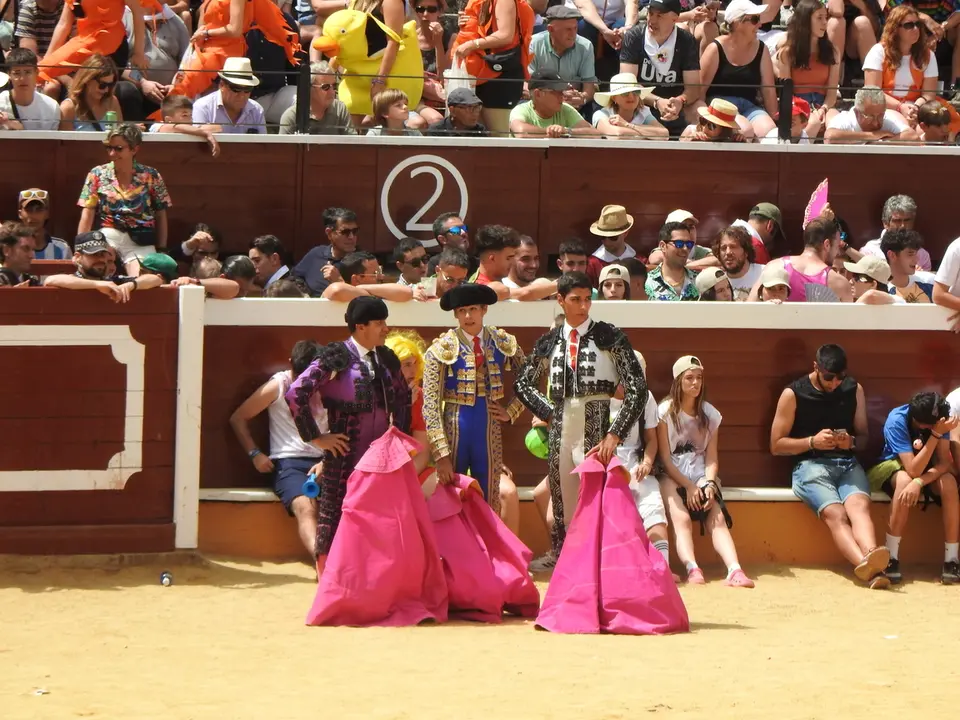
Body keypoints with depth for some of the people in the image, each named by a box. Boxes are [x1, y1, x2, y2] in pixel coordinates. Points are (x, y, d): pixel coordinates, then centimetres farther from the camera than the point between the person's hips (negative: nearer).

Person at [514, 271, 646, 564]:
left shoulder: (609, 337, 0)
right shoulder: (549, 342, 11)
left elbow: (637, 388, -5)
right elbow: (522, 384, 23)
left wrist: (615, 434, -11)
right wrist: (548, 413, 9)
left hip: (597, 432, -4)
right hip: (560, 433, 4)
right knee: (563, 511, 6)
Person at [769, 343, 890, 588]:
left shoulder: (854, 390, 12)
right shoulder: (793, 394, 2)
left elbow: (863, 437, 18)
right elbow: (776, 445, 4)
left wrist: (851, 442, -6)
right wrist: (812, 442, -12)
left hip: (847, 463, 3)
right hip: (811, 465, -3)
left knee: (859, 504, -33)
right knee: (835, 513, -33)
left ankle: (870, 558, -60)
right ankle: (871, 568, -57)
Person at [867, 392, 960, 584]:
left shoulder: (938, 419, -19)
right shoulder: (897, 420, -30)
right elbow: (913, 470, -36)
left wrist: (919, 482, -42)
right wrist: (936, 434, -44)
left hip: (927, 469, 3)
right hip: (893, 466, -3)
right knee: (904, 481, -39)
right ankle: (891, 558, -33)